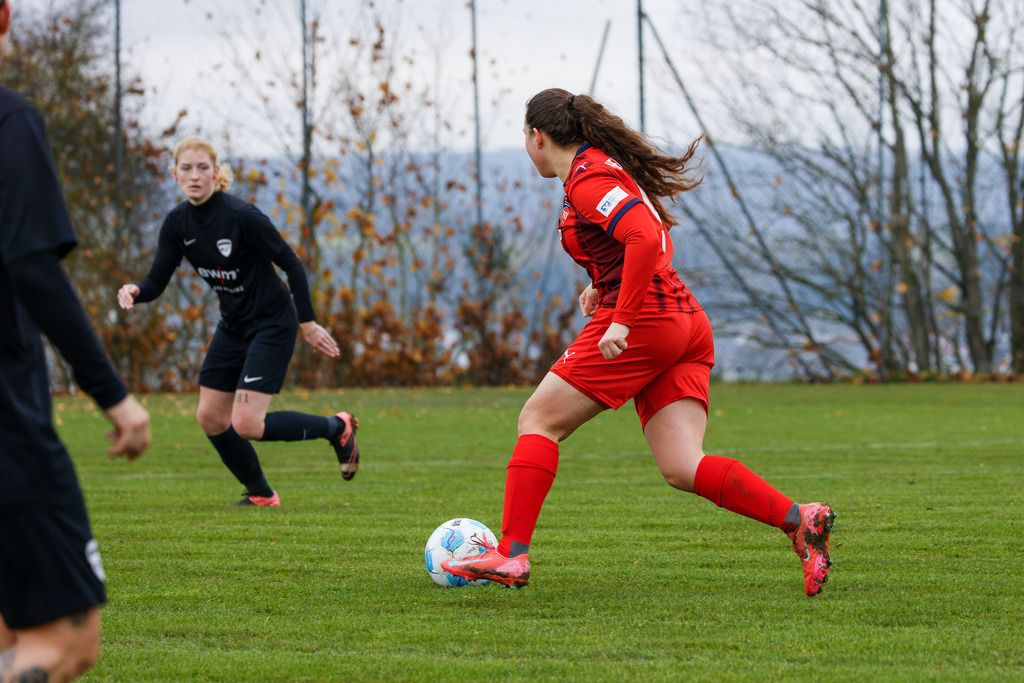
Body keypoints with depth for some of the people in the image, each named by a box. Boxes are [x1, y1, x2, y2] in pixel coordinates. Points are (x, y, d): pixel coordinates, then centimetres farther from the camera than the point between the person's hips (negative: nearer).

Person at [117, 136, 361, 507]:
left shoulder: (241, 215, -23)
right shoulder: (177, 223, -4)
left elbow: (291, 263, -17)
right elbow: (157, 281, -4)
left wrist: (307, 323, -14)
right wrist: (134, 291, -27)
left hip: (272, 324, -7)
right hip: (233, 325, 7)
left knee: (246, 424, -15)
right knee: (210, 417, 6)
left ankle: (337, 427, 7)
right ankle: (260, 494, 26)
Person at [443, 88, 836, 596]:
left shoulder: (587, 179, -9)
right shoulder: (604, 165, 21)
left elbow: (646, 239, -24)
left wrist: (622, 320, -23)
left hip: (643, 322, -9)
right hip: (687, 325, 9)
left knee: (538, 421, 1)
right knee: (682, 469, -2)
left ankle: (511, 554, -4)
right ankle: (799, 520, -18)